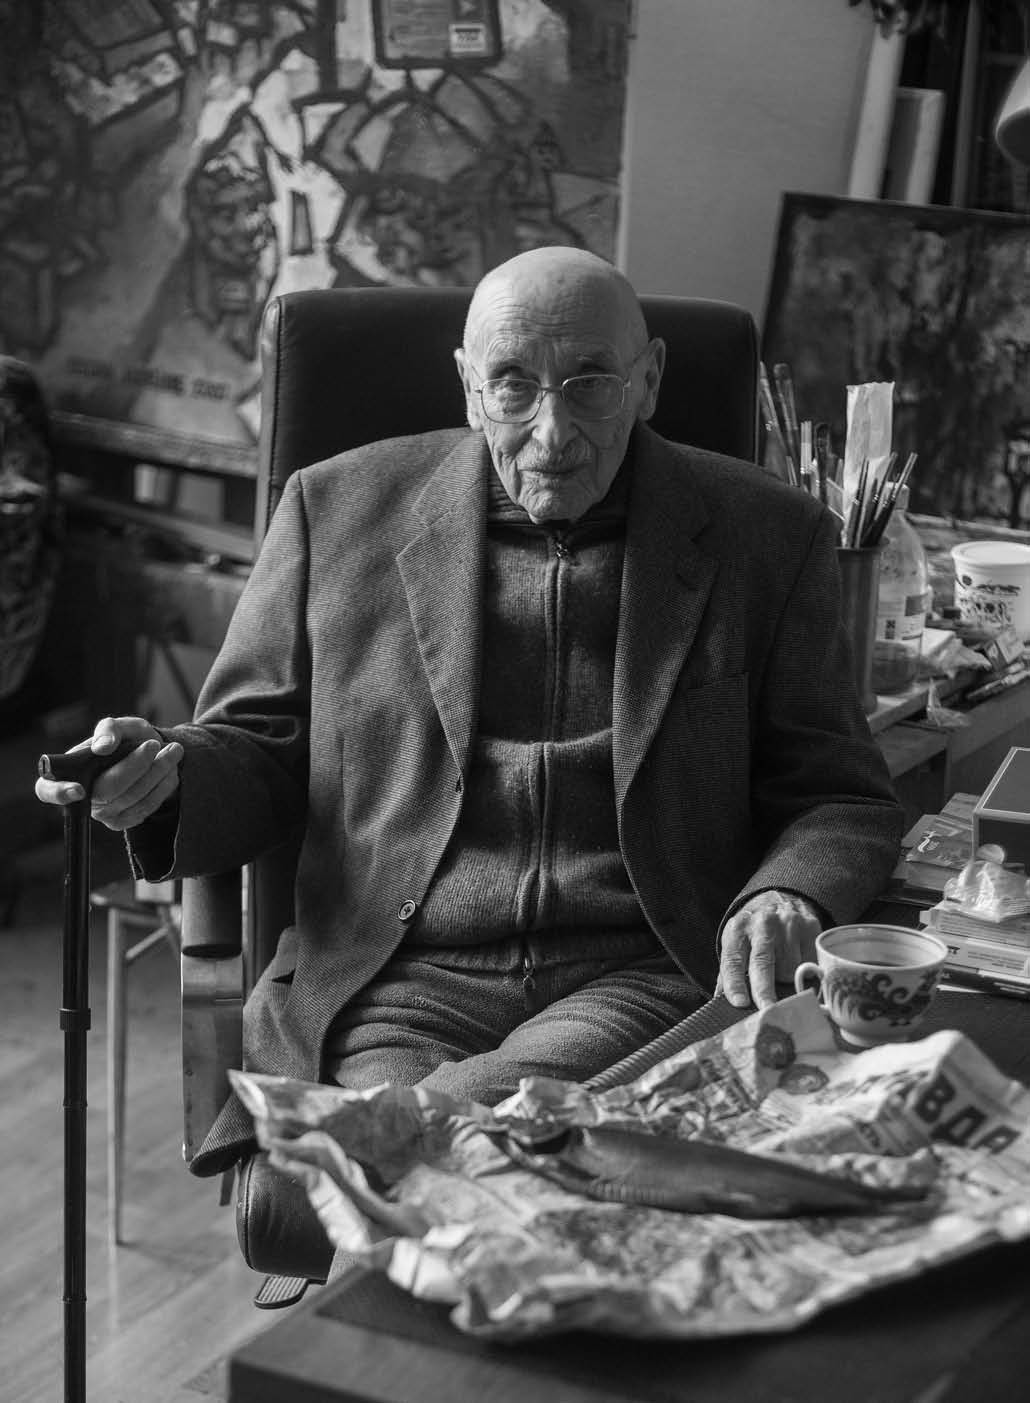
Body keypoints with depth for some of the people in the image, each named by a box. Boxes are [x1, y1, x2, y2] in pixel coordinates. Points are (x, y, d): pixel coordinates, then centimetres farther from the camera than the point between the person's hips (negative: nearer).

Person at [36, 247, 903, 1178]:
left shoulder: (767, 537, 9)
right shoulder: (340, 508, 10)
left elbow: (842, 800, 11)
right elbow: (257, 752, 17)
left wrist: (787, 900, -12)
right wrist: (163, 772, -7)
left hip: (642, 981, -1)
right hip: (394, 985, 2)